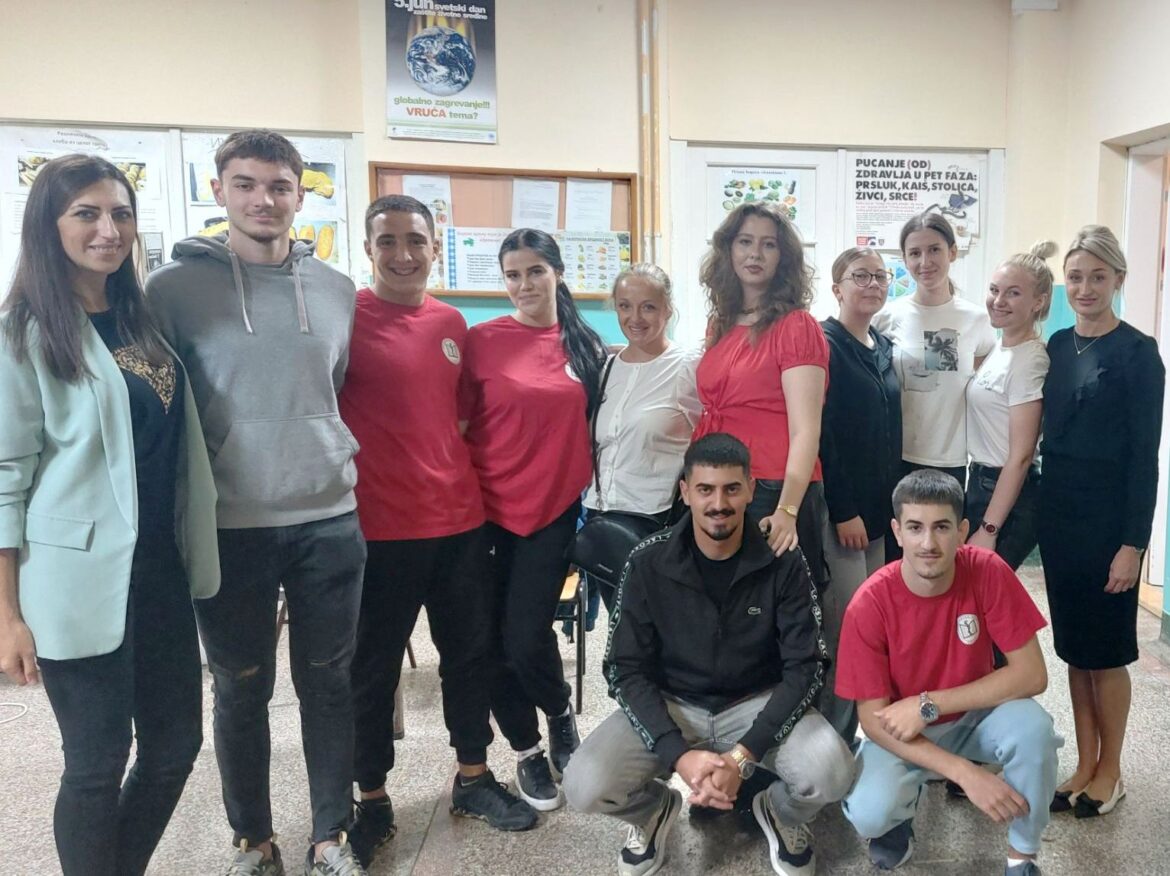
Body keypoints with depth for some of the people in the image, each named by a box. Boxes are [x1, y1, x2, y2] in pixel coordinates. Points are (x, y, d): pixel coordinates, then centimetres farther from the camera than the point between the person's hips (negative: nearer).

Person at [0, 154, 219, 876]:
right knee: (99, 761, 5)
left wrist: (190, 553, 12)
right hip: (81, 580, -6)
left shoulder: (142, 320, 11)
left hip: (160, 571, 6)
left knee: (176, 743, 13)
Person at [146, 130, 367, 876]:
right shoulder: (174, 287, -4)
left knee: (328, 682, 12)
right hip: (229, 527, -2)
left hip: (330, 519, 2)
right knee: (243, 689, 12)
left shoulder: (337, 290, 5)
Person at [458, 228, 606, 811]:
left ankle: (561, 714, 27)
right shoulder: (481, 340, -2)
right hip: (489, 510, 0)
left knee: (526, 638, -6)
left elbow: (592, 427, 13)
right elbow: (456, 423, 0)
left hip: (556, 510, 0)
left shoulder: (585, 345, 4)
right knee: (494, 641, 7)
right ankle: (527, 750, 29)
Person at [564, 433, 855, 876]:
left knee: (831, 773, -28)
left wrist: (743, 755, -24)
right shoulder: (648, 564, -13)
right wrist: (679, 754, -24)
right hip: (669, 704, 0)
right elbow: (626, 670, -10)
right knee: (585, 786, -23)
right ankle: (656, 810, 15)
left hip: (759, 704, 0)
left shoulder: (783, 564, -13)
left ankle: (779, 813, 11)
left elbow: (806, 668, -13)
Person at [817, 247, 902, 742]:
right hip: (838, 508, -8)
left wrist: (887, 504, 15)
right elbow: (819, 433, -15)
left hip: (877, 508, 8)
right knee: (844, 627, -7)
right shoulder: (825, 344, -9)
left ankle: (847, 737, 22)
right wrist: (844, 511, -17)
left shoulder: (883, 348, 16)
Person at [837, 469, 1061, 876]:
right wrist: (965, 773, -30)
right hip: (902, 732, -1)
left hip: (975, 716, 2)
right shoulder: (869, 605, -24)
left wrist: (929, 704, -25)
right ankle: (903, 803, 10)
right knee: (868, 813, -29)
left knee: (1032, 725, -31)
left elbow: (1031, 674, -20)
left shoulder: (988, 572, -21)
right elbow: (873, 719, -20)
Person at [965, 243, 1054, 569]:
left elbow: (1021, 456, -18)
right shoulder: (999, 348, 8)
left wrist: (988, 529, -17)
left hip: (1008, 495, -8)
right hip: (980, 482, 8)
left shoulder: (1029, 360, -17)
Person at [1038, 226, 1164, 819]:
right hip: (1057, 510, 6)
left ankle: (1109, 771, 23)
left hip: (1108, 517, -5)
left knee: (1105, 649, 5)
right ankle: (1085, 765, 26)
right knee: (1072, 646, 12)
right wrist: (1042, 509, 6)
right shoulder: (1058, 346, 8)